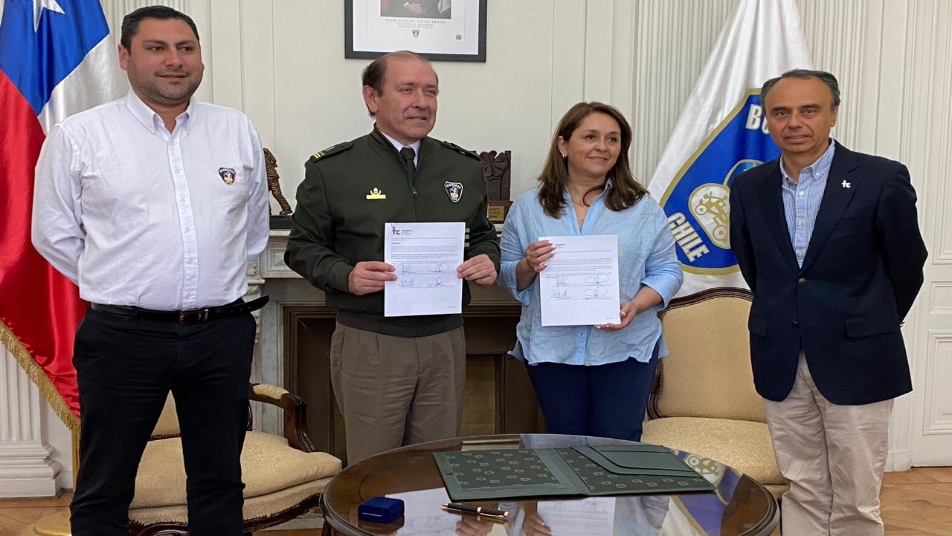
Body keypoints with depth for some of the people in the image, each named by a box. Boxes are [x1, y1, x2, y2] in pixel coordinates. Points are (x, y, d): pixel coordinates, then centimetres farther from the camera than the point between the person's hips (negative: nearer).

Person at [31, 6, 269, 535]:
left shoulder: (238, 131, 6)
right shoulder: (78, 136, -1)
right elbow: (54, 234, 5)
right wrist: (116, 285, 6)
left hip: (223, 333, 3)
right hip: (123, 335, -2)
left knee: (220, 482, 15)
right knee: (104, 490, 10)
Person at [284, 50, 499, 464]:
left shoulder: (464, 167, 10)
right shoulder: (332, 169, -2)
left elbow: (483, 236, 20)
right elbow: (302, 247, 2)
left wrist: (488, 261, -3)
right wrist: (344, 276, -17)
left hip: (445, 340, 4)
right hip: (368, 344, -3)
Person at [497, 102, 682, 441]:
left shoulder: (643, 207, 2)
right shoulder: (527, 207, 3)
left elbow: (667, 271, 2)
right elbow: (507, 277, 6)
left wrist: (636, 305, -15)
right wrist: (527, 267, -16)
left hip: (625, 349, 0)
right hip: (552, 350, 1)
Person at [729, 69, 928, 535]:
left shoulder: (882, 180, -9)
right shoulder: (748, 188, 2)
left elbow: (906, 267, 3)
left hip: (856, 361, -3)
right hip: (780, 362, 3)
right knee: (802, 493, 12)